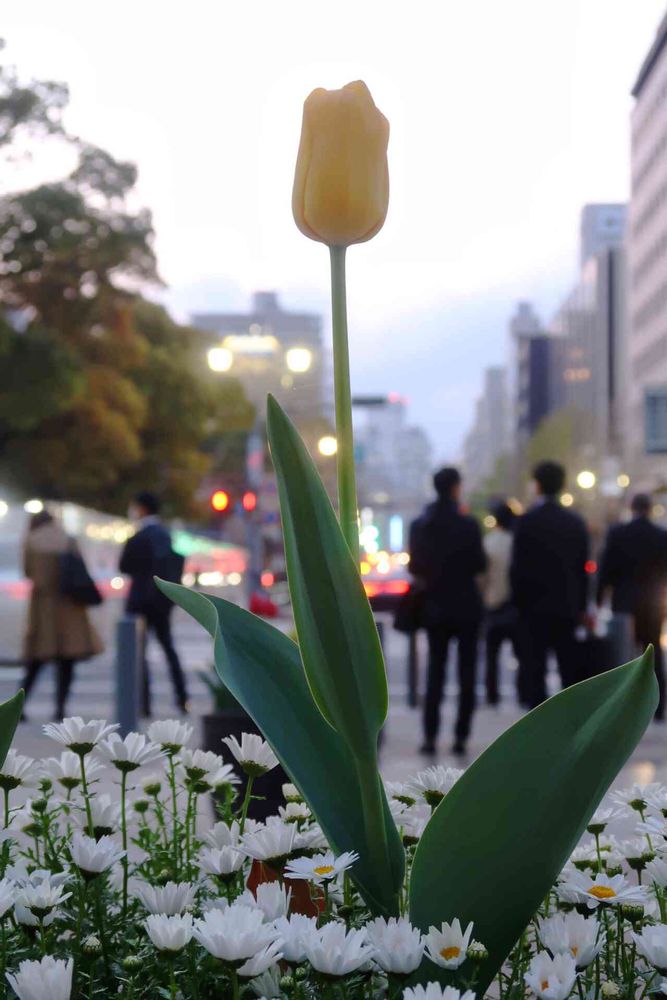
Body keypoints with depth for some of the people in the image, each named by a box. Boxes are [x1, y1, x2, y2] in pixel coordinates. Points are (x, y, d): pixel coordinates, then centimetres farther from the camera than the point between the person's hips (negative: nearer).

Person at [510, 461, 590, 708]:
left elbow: (518, 567, -9)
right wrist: (581, 606, 14)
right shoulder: (576, 522, 5)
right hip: (567, 606, 5)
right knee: (569, 668, 11)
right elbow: (583, 567, 8)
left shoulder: (528, 521, -9)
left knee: (534, 670, -2)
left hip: (534, 605, -4)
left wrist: (518, 600, 4)